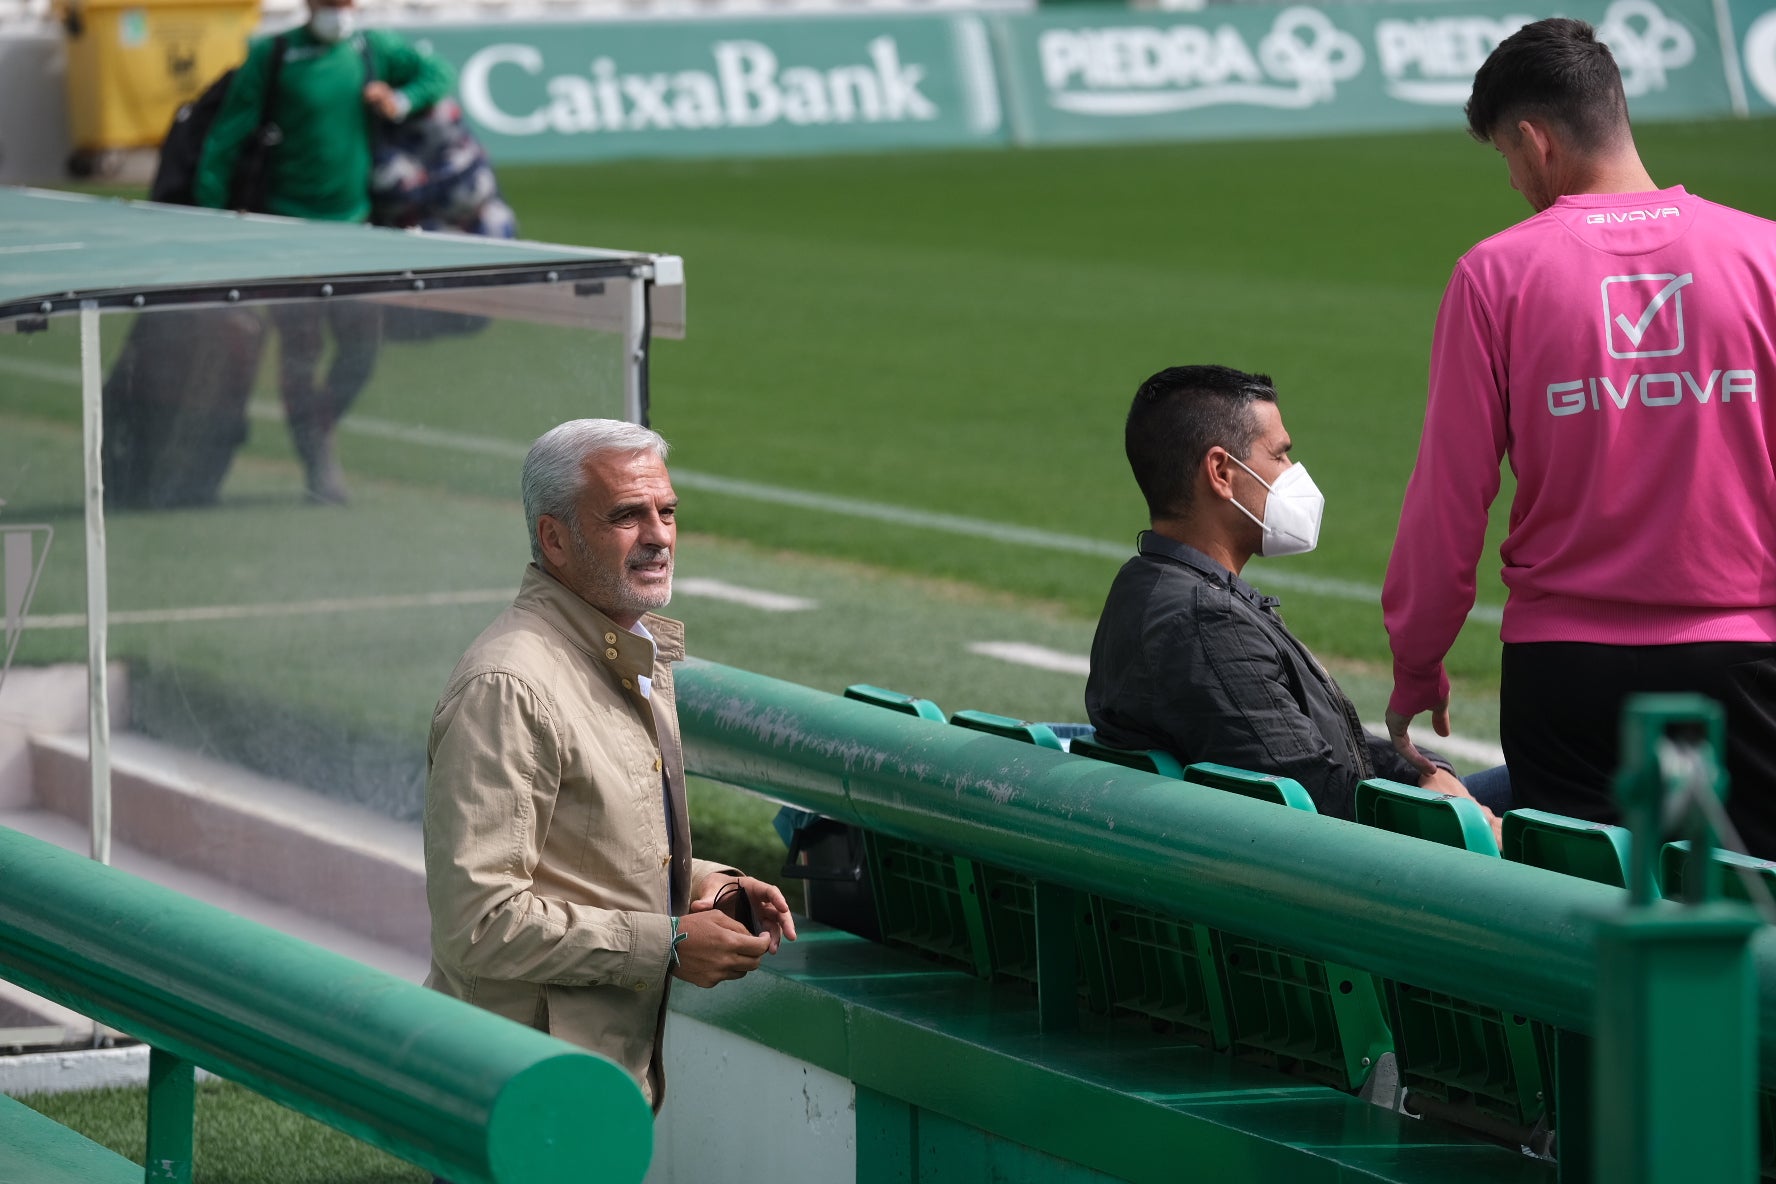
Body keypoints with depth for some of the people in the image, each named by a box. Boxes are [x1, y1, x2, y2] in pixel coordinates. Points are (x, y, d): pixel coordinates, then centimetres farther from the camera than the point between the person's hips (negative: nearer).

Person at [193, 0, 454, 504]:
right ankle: (316, 462, 7)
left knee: (360, 347, 3)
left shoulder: (372, 50, 4)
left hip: (354, 222, 4)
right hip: (289, 225, -4)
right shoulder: (273, 57, -7)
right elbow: (224, 140, -4)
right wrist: (210, 220, -7)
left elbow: (437, 74, 17)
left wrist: (400, 101, -5)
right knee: (302, 345, -5)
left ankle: (319, 430, 28)